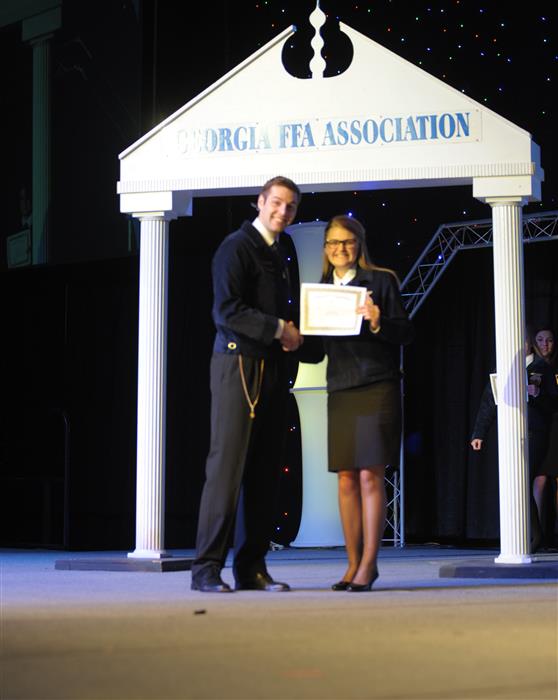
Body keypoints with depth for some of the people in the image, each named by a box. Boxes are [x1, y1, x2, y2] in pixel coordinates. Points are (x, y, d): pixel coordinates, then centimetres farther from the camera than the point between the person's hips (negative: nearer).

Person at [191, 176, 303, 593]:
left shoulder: (283, 250, 20)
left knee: (264, 471, 5)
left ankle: (252, 567, 8)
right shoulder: (237, 247, -6)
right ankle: (207, 567, -8)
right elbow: (227, 310, -16)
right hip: (238, 363, -8)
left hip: (273, 367, 8)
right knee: (228, 464, -10)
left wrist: (292, 332, 9)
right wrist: (278, 329, -13)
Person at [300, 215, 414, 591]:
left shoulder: (380, 281, 1)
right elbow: (315, 351, 15)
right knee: (346, 479, 3)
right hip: (340, 391, 5)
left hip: (377, 389, -4)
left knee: (370, 476, -7)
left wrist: (378, 323, -20)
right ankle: (353, 563, 9)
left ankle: (369, 563, -3)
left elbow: (407, 332, -3)